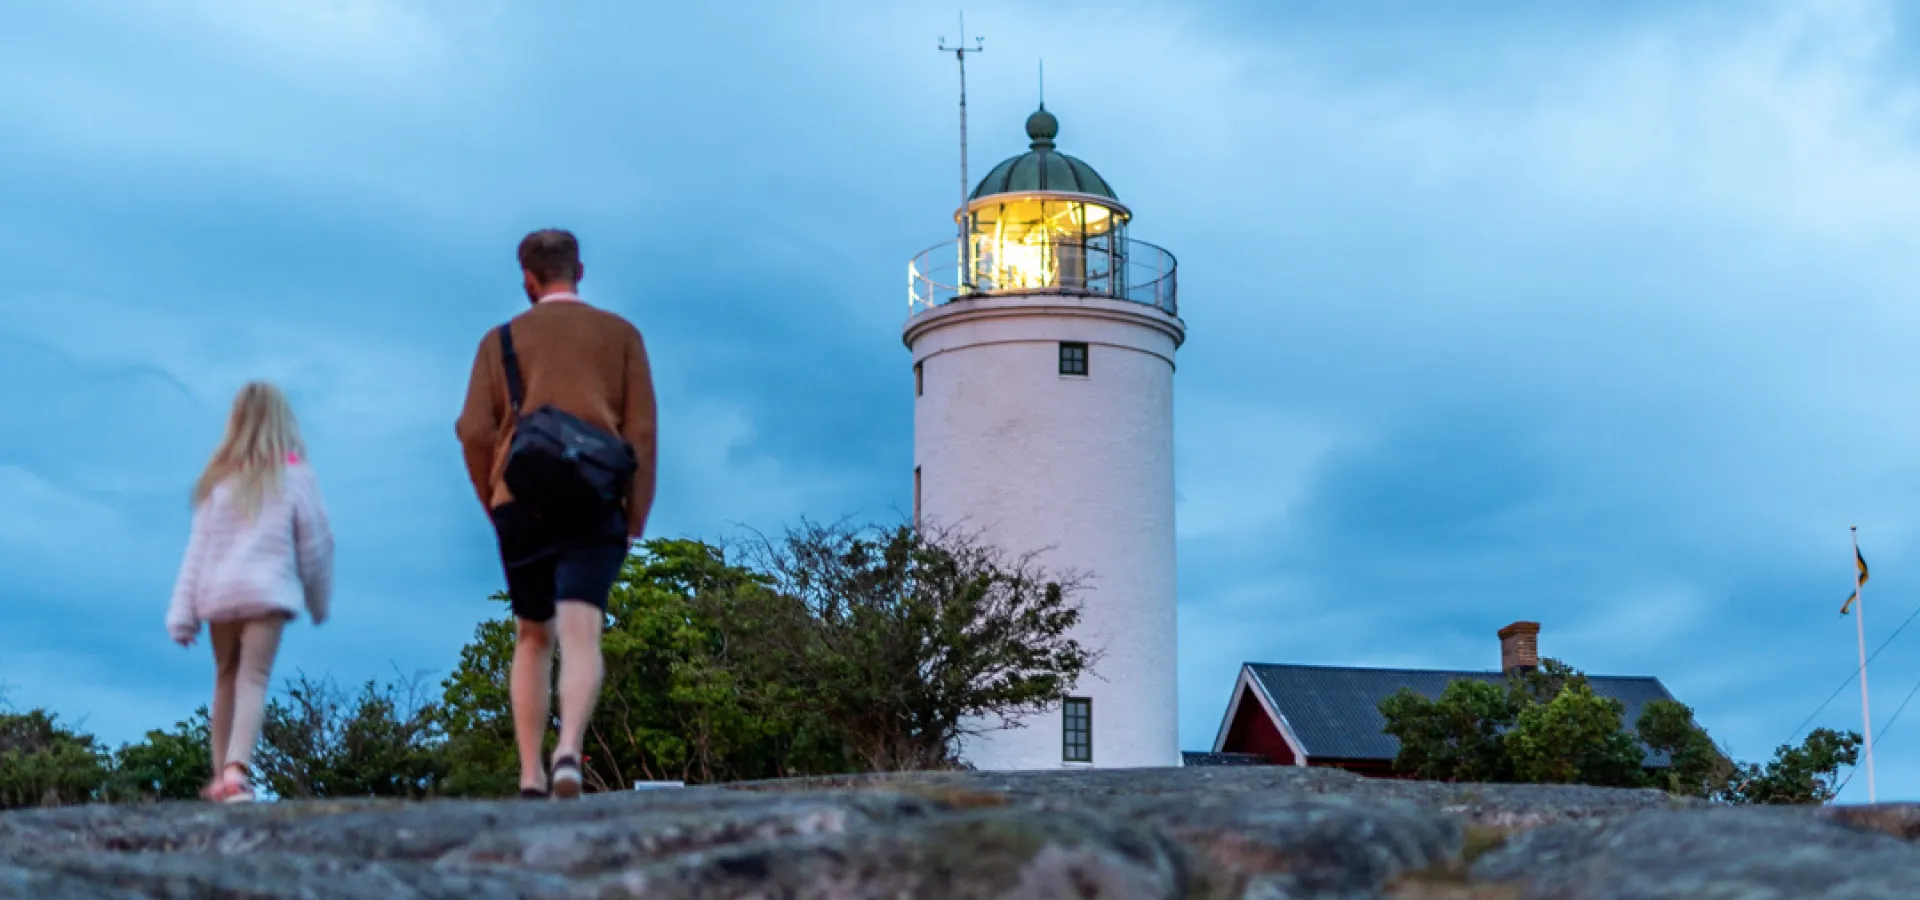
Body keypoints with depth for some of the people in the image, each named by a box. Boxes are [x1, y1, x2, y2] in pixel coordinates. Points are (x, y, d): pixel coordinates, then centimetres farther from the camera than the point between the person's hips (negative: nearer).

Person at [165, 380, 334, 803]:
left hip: (218, 591, 3)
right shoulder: (293, 474, 2)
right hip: (268, 590, -3)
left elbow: (199, 546, 6)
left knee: (226, 678, 17)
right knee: (253, 681, -9)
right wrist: (320, 601, 17)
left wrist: (183, 612, 5)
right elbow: (315, 542, 4)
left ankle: (220, 775, 18)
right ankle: (236, 770, -26)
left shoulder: (221, 476, 10)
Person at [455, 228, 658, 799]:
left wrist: (496, 506, 14)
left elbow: (474, 432, 3)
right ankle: (569, 751, -35)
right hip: (593, 503, -1)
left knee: (532, 640, 14)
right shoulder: (620, 334, 11)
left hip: (521, 503, 2)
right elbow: (642, 430, 4)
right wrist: (636, 519, 7)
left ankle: (531, 775, 7)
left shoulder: (501, 340, 12)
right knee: (581, 636, -11)